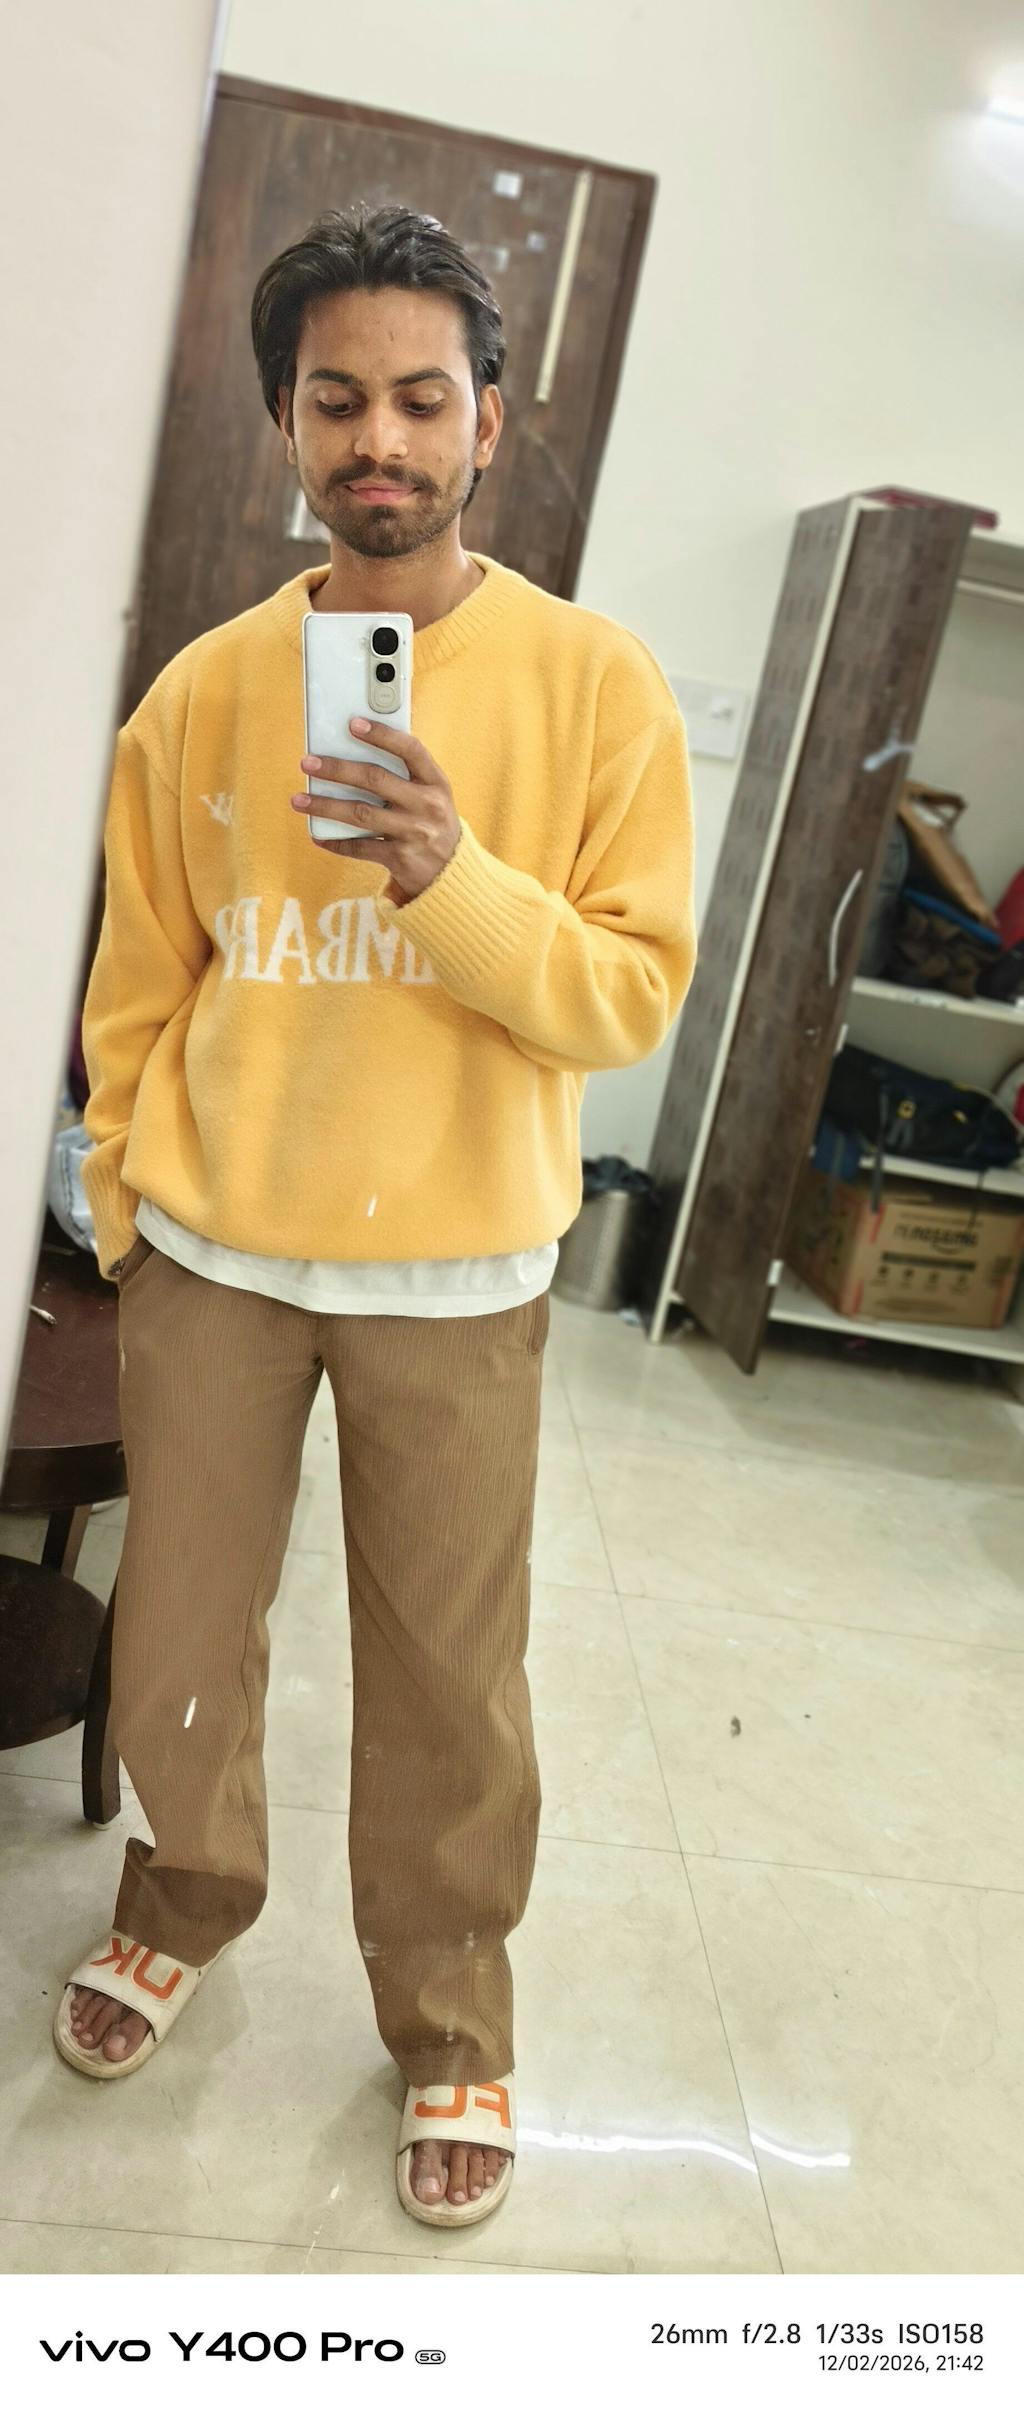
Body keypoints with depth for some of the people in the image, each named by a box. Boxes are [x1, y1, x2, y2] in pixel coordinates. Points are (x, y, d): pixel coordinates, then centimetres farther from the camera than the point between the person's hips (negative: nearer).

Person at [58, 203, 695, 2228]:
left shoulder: (595, 683, -5)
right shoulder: (202, 691, 2)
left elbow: (635, 994, -7)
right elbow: (138, 991, 9)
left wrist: (457, 881, -23)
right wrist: (121, 1203, 9)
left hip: (457, 1276, -2)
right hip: (212, 1257, 3)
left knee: (447, 1682, 7)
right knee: (178, 1637, 14)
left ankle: (451, 2024, 33)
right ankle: (185, 1907, 45)